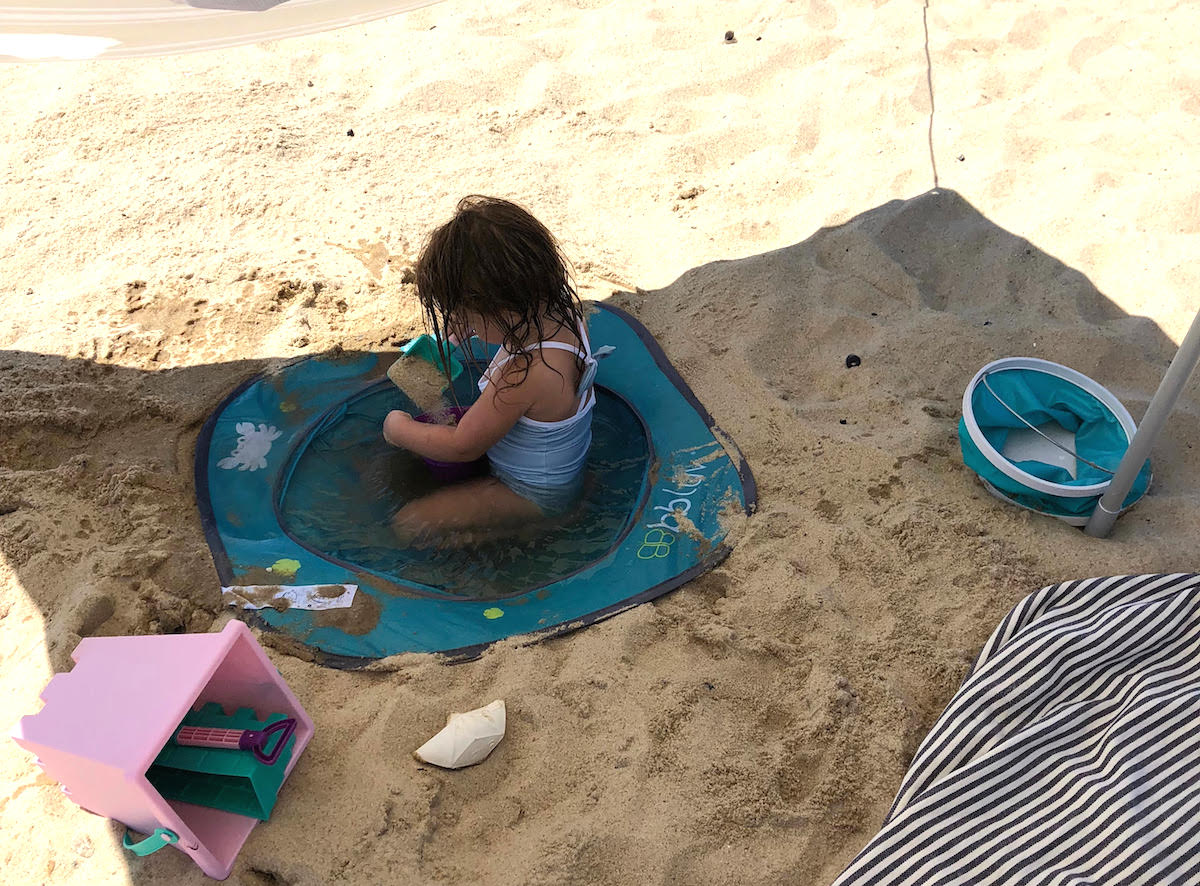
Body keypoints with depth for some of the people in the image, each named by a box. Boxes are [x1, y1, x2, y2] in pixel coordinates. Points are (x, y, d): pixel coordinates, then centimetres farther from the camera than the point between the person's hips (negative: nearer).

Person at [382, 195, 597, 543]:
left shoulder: (528, 374, -41)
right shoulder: (557, 308, -16)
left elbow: (462, 447, -26)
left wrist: (399, 429, -10)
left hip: (538, 496, -9)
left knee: (408, 525, -7)